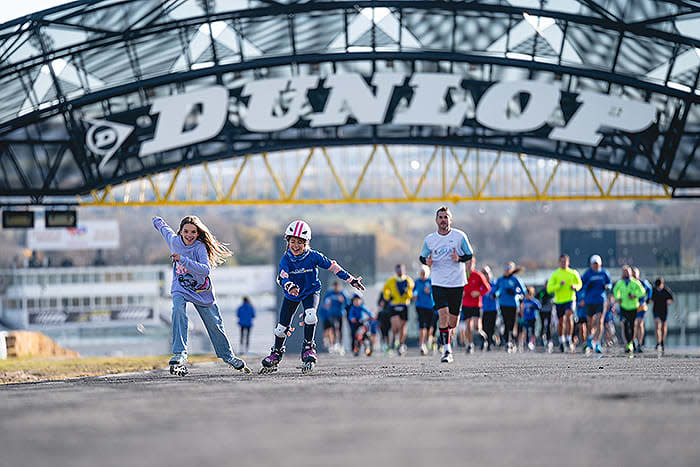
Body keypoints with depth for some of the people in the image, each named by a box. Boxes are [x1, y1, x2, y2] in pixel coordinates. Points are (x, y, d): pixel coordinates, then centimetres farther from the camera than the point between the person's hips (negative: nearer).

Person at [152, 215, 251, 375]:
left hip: (201, 292, -1)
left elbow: (205, 270, -37)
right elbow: (165, 229, 17)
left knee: (214, 324, 7)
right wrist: (158, 221, 37)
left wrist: (183, 260, -46)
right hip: (180, 289, 1)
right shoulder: (174, 240, -8)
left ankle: (228, 355, 33)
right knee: (178, 310, -30)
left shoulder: (200, 247, -21)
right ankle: (180, 354, -37)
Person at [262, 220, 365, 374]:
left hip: (311, 292, -2)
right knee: (282, 326, 3)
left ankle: (308, 348, -14)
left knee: (310, 316, -31)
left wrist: (351, 280, -9)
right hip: (291, 295, 2)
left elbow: (332, 266, -11)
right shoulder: (285, 259, -19)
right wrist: (289, 286, -57)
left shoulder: (313, 256, -20)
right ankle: (276, 353, 29)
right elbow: (282, 277, -33)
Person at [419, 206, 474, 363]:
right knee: (443, 314, -18)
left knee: (453, 320, 4)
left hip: (457, 283, 0)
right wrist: (427, 261, -9)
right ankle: (447, 350, -14)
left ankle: (447, 336, 38)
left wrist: (459, 258, -15)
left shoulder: (460, 236, -2)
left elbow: (469, 255, 6)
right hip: (438, 283, 0)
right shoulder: (429, 239, 2)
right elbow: (422, 256, 14)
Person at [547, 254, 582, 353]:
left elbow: (580, 284, 18)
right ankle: (561, 341, 29)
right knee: (561, 321, 8)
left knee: (569, 316, -24)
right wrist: (559, 285, -21)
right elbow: (549, 289, -7)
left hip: (570, 299, -1)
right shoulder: (555, 275, -1)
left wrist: (575, 287, -5)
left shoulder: (573, 273, 3)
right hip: (559, 301, 1)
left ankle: (568, 339, -18)